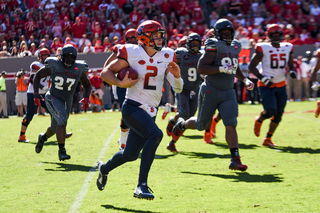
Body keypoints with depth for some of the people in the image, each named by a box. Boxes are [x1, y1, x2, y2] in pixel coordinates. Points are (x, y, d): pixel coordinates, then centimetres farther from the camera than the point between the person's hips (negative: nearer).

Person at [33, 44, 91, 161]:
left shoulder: (79, 69, -9)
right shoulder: (53, 65, -15)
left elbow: (87, 85, 7)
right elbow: (38, 76, -3)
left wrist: (86, 98, -11)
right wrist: (36, 95, -12)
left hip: (66, 101, 4)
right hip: (53, 98, -4)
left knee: (55, 128, 16)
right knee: (62, 119, -28)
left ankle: (43, 137, 52)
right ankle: (61, 151, -21)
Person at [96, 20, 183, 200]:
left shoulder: (166, 56, 4)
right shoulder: (132, 53, -9)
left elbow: (178, 89, 5)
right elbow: (106, 72, -3)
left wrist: (177, 76, -16)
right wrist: (121, 83, -20)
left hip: (150, 111, 6)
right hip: (133, 108, -6)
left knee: (131, 154, 14)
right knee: (156, 134, -31)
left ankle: (105, 168, 47)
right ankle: (142, 185, -28)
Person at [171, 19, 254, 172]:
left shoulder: (235, 47, 11)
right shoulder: (214, 46, -12)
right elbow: (201, 68, -19)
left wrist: (244, 80, 15)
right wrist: (221, 69, -26)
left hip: (228, 93, 5)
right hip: (211, 91, -5)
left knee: (231, 124, -10)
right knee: (202, 125, 10)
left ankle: (235, 160, -13)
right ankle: (182, 124, 42)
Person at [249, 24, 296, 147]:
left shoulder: (287, 48, 6)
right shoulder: (263, 48, -8)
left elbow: (291, 65, 20)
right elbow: (252, 66, -4)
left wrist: (292, 71, -4)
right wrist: (262, 78, -17)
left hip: (281, 86, 5)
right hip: (266, 85, -5)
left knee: (278, 115, 2)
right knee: (270, 111, -19)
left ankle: (268, 139, 16)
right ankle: (259, 120, 16)